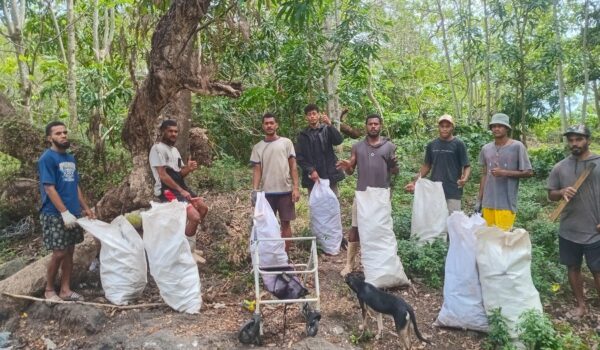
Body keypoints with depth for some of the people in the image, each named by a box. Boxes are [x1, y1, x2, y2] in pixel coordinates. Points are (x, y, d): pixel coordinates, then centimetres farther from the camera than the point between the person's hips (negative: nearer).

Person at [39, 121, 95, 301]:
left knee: (69, 252, 10)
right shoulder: (47, 158, -11)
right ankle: (49, 289, 17)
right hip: (55, 215, -7)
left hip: (73, 213, 7)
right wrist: (64, 212, -22)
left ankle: (65, 289, 20)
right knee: (59, 253, -2)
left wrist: (86, 208, 14)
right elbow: (49, 188, -17)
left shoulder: (70, 158, 12)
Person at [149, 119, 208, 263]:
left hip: (180, 187, 10)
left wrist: (189, 168, -6)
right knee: (194, 216, -21)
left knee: (203, 208, 14)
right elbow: (163, 176, -18)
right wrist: (181, 191, -18)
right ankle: (189, 251, -1)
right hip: (167, 190, -10)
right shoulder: (158, 148, -12)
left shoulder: (174, 149, 17)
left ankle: (187, 243, 23)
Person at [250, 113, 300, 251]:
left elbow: (293, 166, 1)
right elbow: (257, 170, 5)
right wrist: (254, 190, -7)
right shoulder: (258, 147, 7)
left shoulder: (286, 142, 2)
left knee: (286, 223, 5)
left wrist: (296, 187, -7)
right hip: (266, 192, 1)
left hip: (285, 190, -1)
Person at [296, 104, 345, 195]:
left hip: (330, 175, 0)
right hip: (312, 178, 1)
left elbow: (339, 141, -10)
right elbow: (299, 157, 2)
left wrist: (330, 125, -23)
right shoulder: (303, 135, 9)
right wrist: (310, 170, -12)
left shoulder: (326, 130, 8)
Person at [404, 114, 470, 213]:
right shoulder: (432, 145, 8)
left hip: (453, 191, -3)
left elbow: (467, 166, -4)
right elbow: (426, 166, 15)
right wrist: (414, 182, 5)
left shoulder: (458, 144, -2)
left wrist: (465, 178, -25)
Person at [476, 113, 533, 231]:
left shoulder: (517, 146, -4)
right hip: (488, 202, 4)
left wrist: (505, 173, -15)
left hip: (506, 203, -4)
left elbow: (528, 172, -3)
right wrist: (479, 200, 11)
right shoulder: (486, 149, 8)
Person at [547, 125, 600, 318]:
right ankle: (581, 305, 30)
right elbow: (551, 194, 9)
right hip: (568, 231, 3)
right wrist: (562, 192, -14)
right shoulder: (560, 167, 3)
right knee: (573, 267, 14)